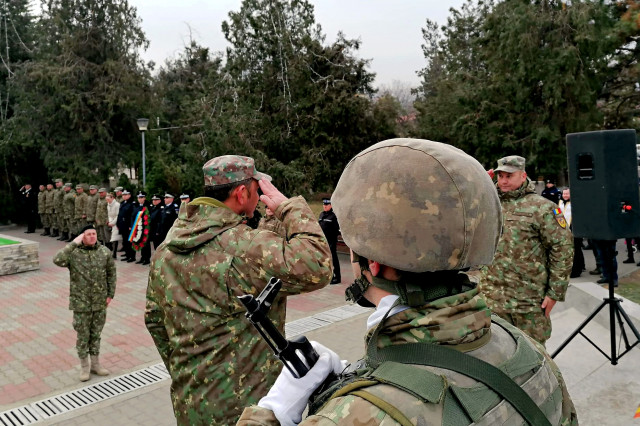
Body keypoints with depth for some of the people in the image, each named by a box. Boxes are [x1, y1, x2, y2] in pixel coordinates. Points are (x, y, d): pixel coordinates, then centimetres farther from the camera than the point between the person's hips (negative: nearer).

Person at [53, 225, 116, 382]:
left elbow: (111, 273, 5)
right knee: (83, 335, 9)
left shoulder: (104, 251, -2)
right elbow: (58, 260, -31)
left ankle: (95, 364, 33)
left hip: (100, 302, 3)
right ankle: (84, 366, 27)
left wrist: (111, 293, 3)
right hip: (81, 303, -3)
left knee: (96, 334, 16)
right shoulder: (74, 253, -11)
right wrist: (74, 243, -28)